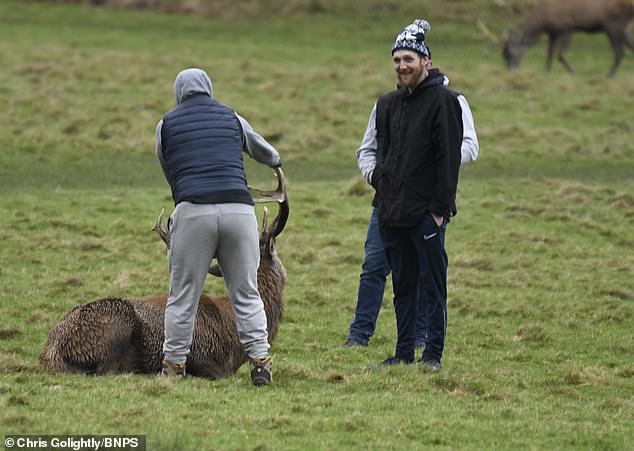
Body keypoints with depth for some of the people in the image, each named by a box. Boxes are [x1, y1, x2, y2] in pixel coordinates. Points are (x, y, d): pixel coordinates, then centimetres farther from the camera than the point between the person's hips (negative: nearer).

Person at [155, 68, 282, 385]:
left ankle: (174, 364, 9)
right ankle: (260, 360, 2)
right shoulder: (231, 118, 19)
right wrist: (276, 162, 59)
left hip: (192, 212, -2)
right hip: (238, 208, 2)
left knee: (183, 295, 6)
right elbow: (263, 151, 35)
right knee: (246, 293, 8)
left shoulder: (167, 124, 13)